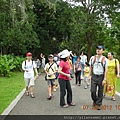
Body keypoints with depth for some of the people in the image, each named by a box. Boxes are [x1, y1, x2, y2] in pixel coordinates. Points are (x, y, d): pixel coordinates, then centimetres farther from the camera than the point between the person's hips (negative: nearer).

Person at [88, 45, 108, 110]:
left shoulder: (105, 59, -6)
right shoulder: (92, 58, 3)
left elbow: (106, 70, -6)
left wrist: (104, 79, -11)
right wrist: (89, 76, 4)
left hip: (101, 77, -2)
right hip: (94, 76, 2)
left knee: (100, 92, 6)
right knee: (93, 91, -1)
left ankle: (98, 104, 21)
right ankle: (95, 100, 27)